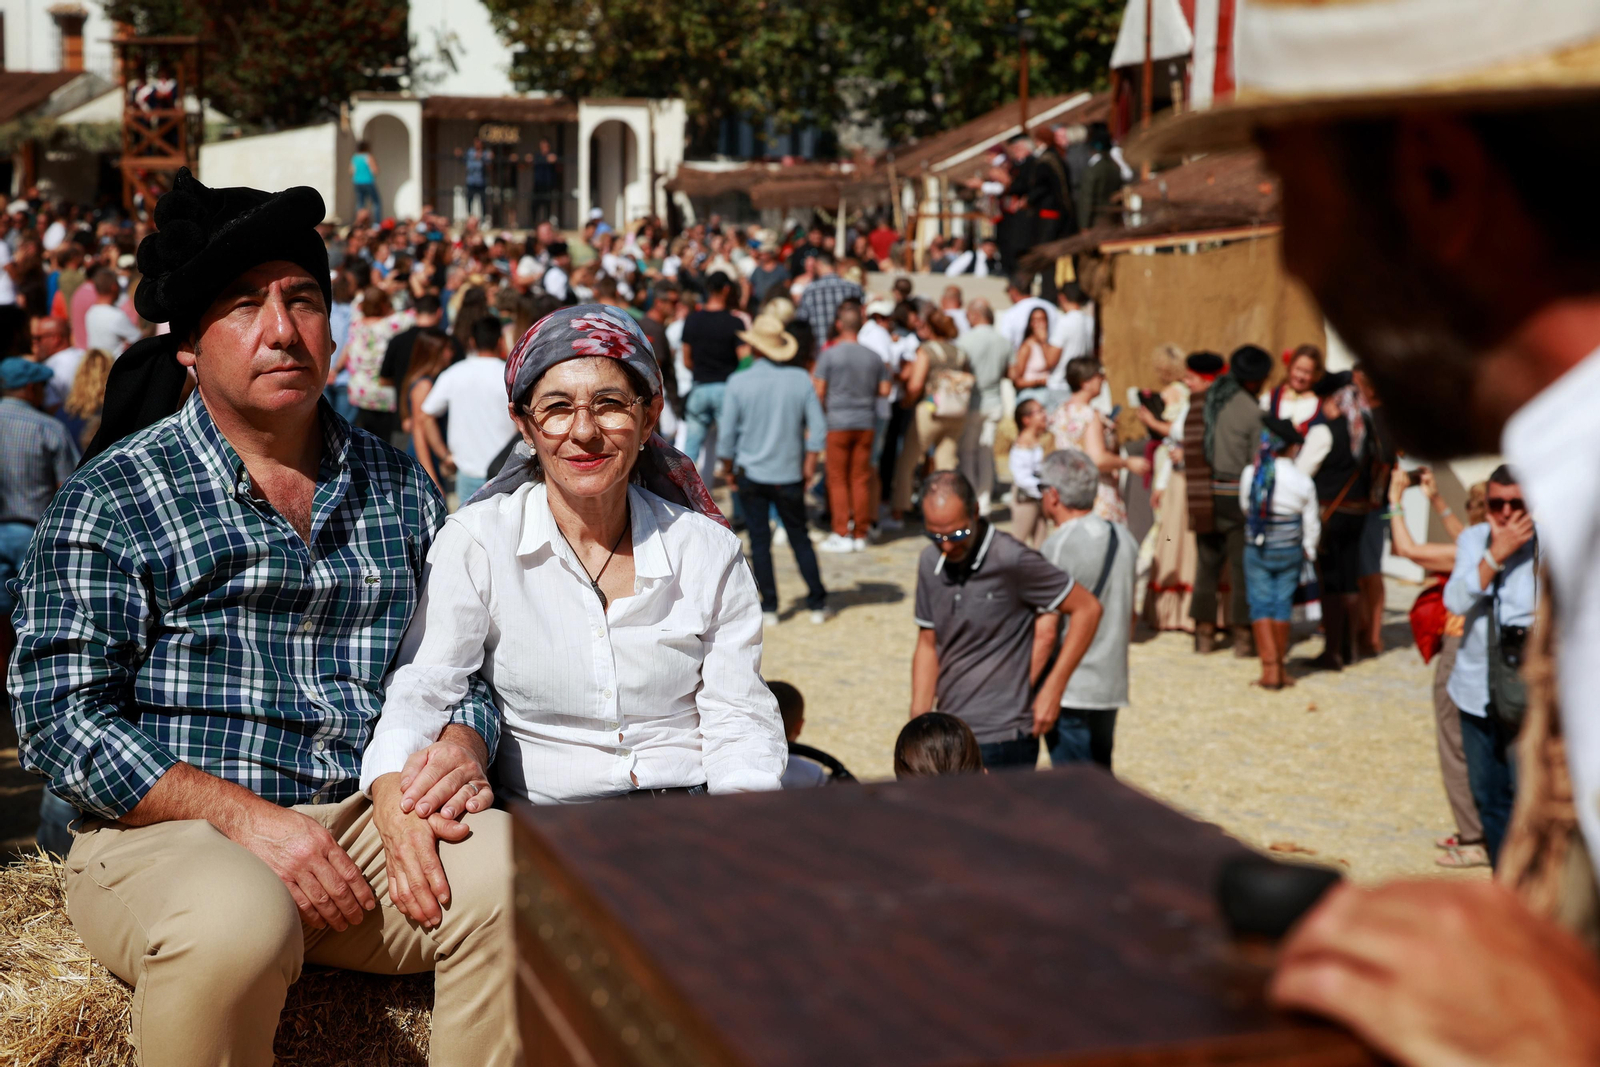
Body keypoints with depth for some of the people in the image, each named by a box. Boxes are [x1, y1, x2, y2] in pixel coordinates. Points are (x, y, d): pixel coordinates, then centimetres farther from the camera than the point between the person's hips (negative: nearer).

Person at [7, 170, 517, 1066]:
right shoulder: (114, 497, 0)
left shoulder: (398, 484, 14)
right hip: (167, 833, -3)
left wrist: (448, 760, -9)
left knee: (519, 874, -25)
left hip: (369, 823, 4)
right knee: (239, 922, -37)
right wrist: (248, 820, -17)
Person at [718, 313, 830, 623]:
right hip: (790, 475, 1)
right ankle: (817, 604, 14)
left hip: (751, 473, -1)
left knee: (760, 541, 6)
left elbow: (727, 434, -5)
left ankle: (769, 607, 9)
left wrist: (729, 469, 9)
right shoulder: (801, 379, -5)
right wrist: (809, 463, 7)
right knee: (800, 538, 12)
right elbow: (818, 428, -4)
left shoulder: (738, 383, -9)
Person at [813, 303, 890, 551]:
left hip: (838, 422, -3)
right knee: (861, 478, 7)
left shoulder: (829, 354, -7)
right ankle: (860, 535, 10)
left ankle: (842, 534, 0)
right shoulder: (873, 356, 4)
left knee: (838, 478, 3)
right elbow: (884, 390, 7)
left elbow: (819, 391, -8)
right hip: (866, 422, 4)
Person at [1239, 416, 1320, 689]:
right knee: (1283, 604, 9)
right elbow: (1311, 523, 0)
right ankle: (1279, 666, 16)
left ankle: (1269, 669, -1)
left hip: (1256, 550, 0)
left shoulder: (1250, 474, -8)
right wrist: (1308, 550, 16)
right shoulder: (1303, 481, -8)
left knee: (1261, 604, 4)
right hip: (1290, 551, 0)